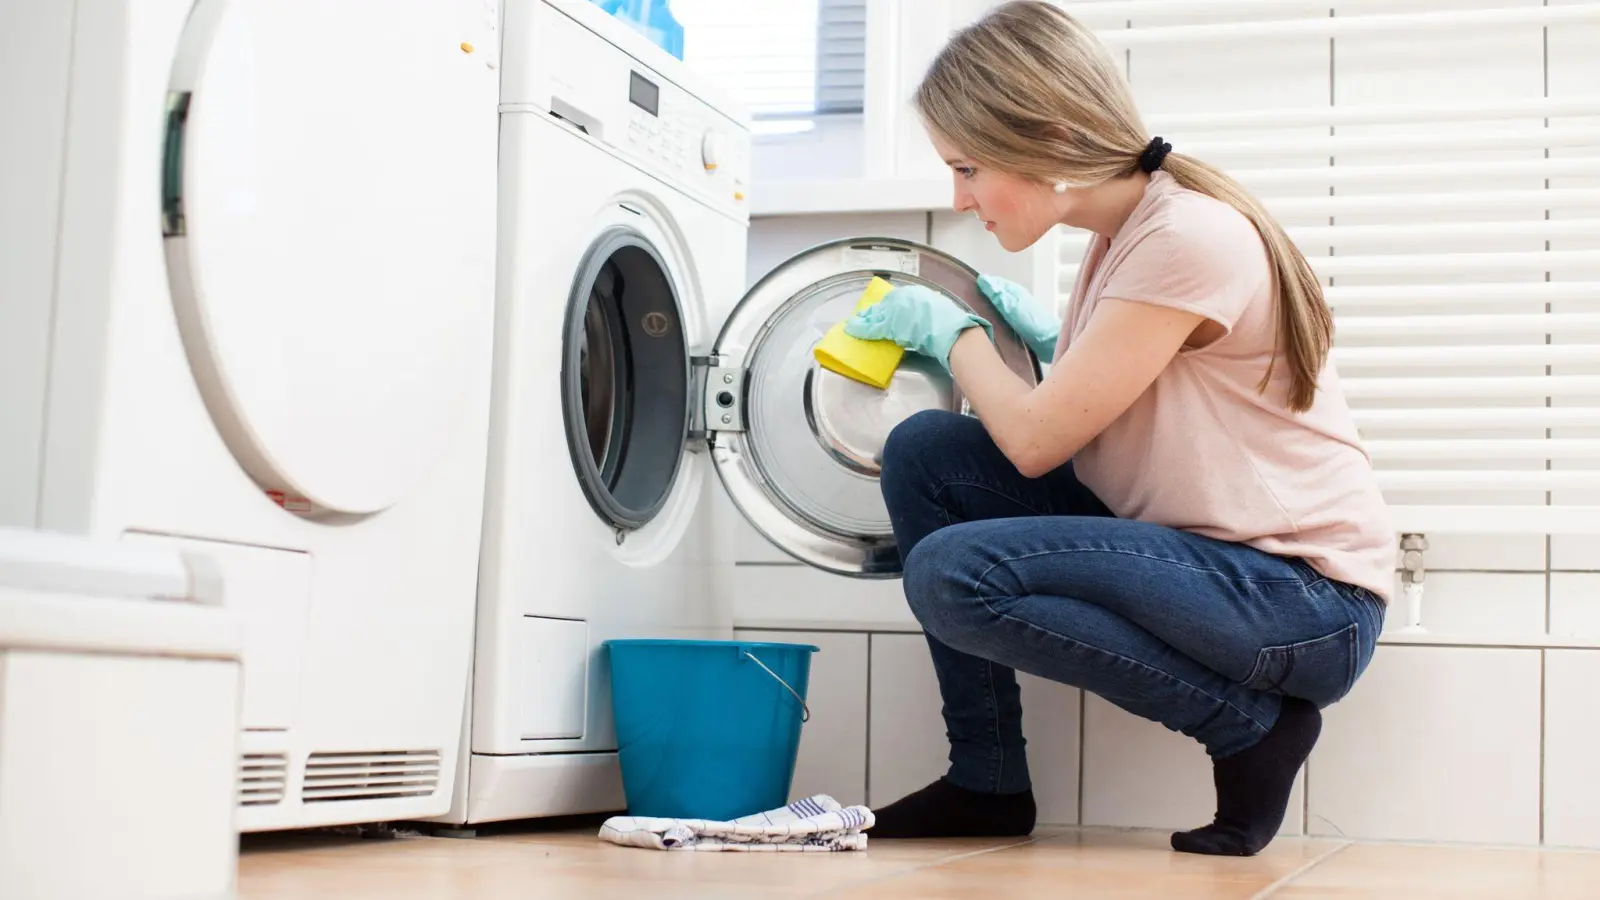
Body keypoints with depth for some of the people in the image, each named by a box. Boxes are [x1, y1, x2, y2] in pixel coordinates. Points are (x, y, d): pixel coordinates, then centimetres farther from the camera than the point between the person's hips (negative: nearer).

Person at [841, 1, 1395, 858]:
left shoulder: (1188, 238, -21)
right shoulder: (1118, 233, 7)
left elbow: (1035, 439, -18)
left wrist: (954, 332, -2)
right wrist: (1040, 335, 2)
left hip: (1302, 597, -9)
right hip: (1178, 545, 9)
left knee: (953, 574, -24)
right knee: (923, 451, -1)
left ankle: (1250, 723, -8)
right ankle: (987, 782, 6)